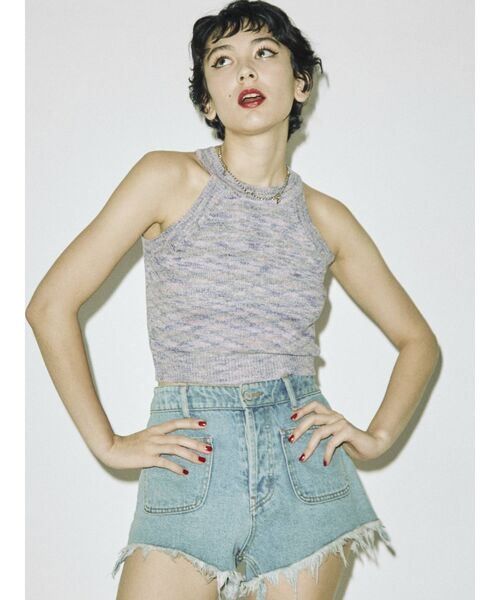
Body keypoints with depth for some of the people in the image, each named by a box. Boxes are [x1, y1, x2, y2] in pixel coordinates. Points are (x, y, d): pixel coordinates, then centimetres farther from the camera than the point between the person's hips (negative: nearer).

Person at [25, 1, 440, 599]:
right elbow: (51, 305, -5)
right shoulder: (168, 179, -3)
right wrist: (108, 444, -5)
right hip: (190, 466, -2)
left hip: (304, 466, 3)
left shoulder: (324, 216, 6)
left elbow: (417, 339, 16)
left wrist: (376, 435, 1)